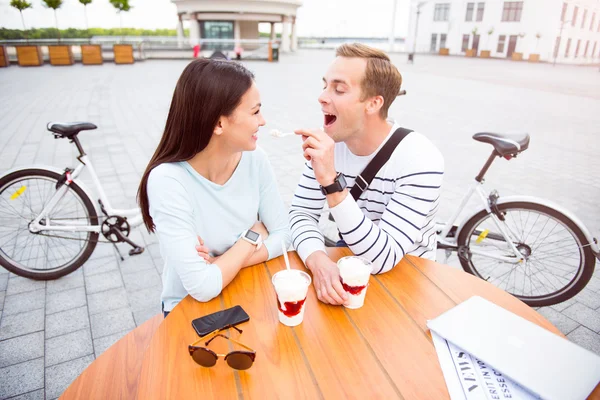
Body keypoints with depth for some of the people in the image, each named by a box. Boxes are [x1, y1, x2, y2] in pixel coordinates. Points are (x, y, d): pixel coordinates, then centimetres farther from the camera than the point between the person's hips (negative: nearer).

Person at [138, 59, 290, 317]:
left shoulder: (254, 160, -11)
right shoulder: (168, 180, -26)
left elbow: (283, 235, -6)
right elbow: (203, 287, -28)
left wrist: (224, 263, -18)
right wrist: (254, 236, -15)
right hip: (190, 310, -3)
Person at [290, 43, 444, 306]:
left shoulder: (419, 161, -25)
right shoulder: (326, 144, -9)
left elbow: (382, 259, -29)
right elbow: (302, 213, -10)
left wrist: (331, 183, -38)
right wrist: (319, 260, -30)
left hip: (404, 277, -2)